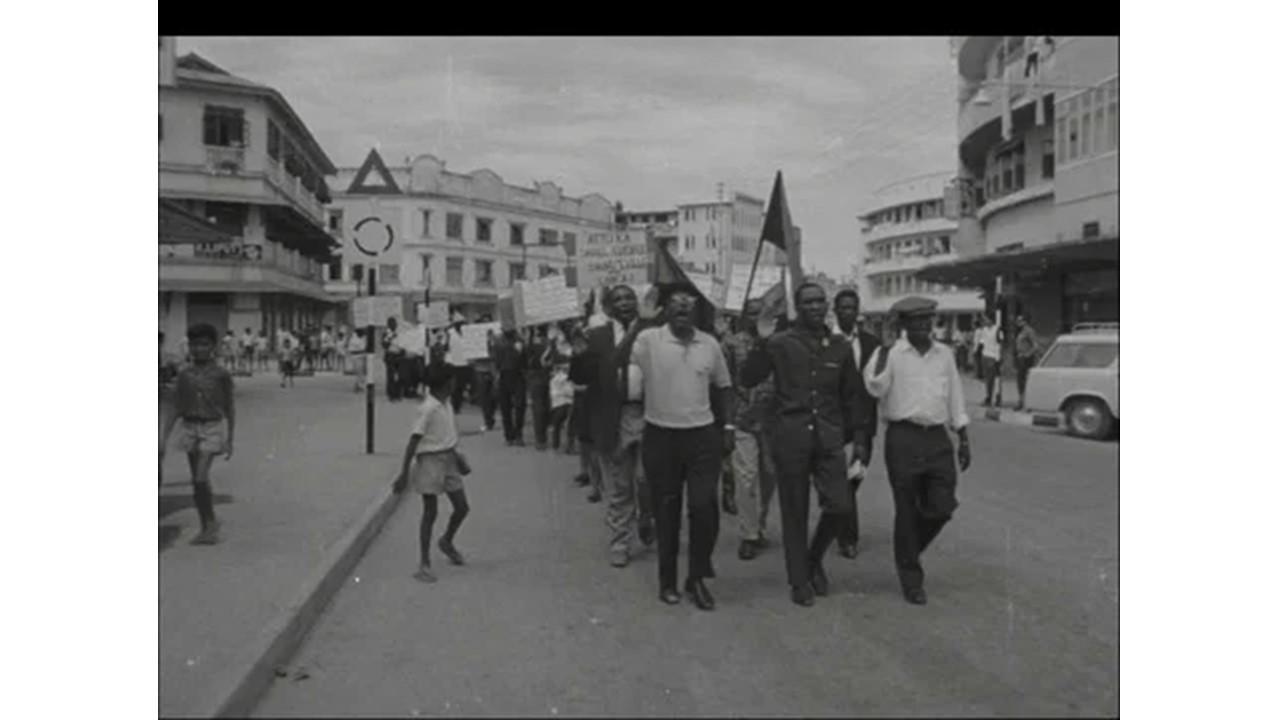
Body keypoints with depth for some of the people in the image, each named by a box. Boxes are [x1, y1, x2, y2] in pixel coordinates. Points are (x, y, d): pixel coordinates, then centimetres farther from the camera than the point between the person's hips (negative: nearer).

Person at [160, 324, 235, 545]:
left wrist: (230, 439, -2)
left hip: (212, 429, -4)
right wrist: (164, 437, 2)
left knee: (200, 478, -15)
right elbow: (177, 408, 7)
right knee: (197, 481, 7)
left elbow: (230, 408, 0)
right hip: (190, 428, 4)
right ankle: (208, 526, 18)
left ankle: (209, 525, 2)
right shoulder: (184, 374, 4)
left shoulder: (222, 374, -5)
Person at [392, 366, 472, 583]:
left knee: (462, 507, 9)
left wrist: (456, 455, 24)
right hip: (430, 461, -7)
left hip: (448, 459, 8)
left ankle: (447, 542, 36)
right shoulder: (427, 409, -19)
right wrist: (404, 473, -20)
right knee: (430, 513, -1)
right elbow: (413, 442, -19)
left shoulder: (446, 405, 6)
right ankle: (424, 564, 10)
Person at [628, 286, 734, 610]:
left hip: (702, 436, 2)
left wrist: (728, 427, 6)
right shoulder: (648, 339, -7)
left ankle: (698, 577, 15)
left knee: (704, 506, -5)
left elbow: (723, 388, 13)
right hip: (660, 437, -1)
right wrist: (636, 324, -26)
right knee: (665, 510, 9)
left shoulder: (710, 344, 3)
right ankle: (667, 580, 25)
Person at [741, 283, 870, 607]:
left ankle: (814, 559, 25)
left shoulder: (840, 347, 9)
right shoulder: (780, 343, 0)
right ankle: (799, 581, 23)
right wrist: (761, 343, -11)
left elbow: (851, 396, 16)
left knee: (841, 507, -5)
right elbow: (748, 380, -2)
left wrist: (858, 436, 14)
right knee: (795, 512, 6)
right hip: (791, 436, -2)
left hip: (829, 437, 2)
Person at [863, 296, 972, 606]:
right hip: (903, 438, -4)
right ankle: (911, 580, 18)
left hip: (938, 438, 4)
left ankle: (908, 550, 29)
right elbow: (876, 388, -16)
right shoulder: (892, 353, -2)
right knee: (907, 511, 3)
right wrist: (883, 353, -21)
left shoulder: (945, 354, 11)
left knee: (941, 508, 0)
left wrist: (964, 440, 15)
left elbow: (955, 397, 16)